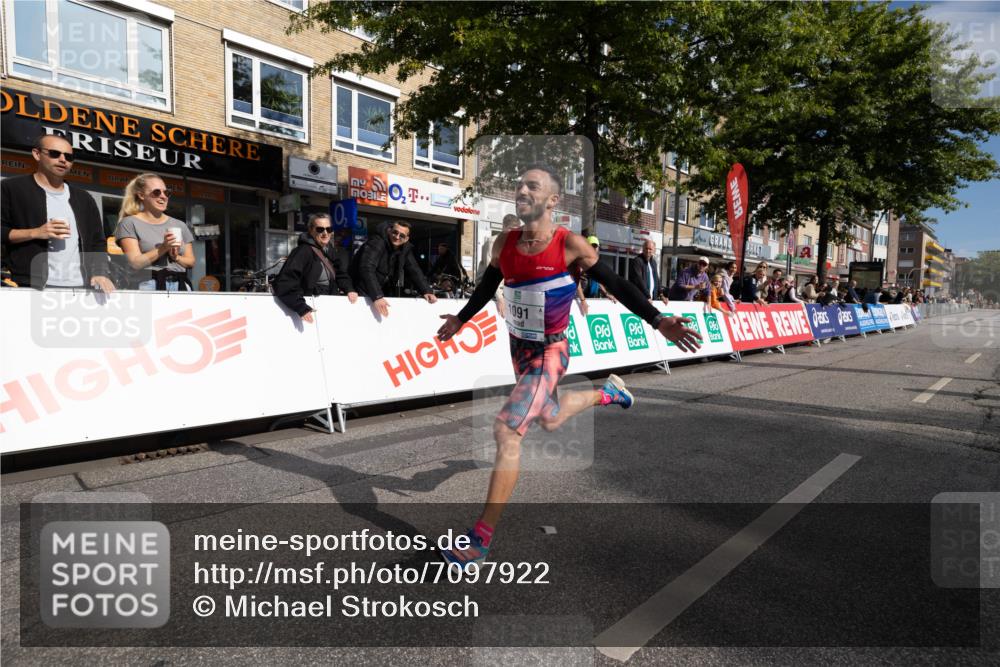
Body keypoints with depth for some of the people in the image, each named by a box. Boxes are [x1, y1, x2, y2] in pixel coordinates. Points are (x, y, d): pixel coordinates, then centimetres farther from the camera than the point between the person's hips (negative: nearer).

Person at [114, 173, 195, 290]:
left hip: (180, 286, 3)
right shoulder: (129, 223, 7)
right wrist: (163, 248, -15)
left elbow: (191, 262, 16)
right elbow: (135, 263, -4)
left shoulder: (179, 225, 19)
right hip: (148, 286, -3)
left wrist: (176, 257, -4)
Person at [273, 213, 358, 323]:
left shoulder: (331, 250, 4)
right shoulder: (303, 251, -20)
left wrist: (349, 289, -4)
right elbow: (283, 283, -27)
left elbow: (340, 274, 16)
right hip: (312, 307, -7)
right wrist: (301, 308, -34)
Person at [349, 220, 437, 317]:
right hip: (363, 291, -6)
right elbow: (367, 269, -36)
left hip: (381, 291, 6)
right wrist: (376, 297, -46)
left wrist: (427, 291, -16)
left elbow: (414, 270, -1)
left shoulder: (405, 248, -3)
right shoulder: (376, 242, -24)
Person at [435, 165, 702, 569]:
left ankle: (481, 539, -8)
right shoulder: (504, 243, -3)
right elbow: (487, 286, 15)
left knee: (507, 430, -20)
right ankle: (607, 392, 55)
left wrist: (658, 321, -17)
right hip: (518, 349, 7)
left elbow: (614, 284, -9)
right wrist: (462, 318, 25)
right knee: (550, 420, 26)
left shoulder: (570, 244, -17)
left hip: (549, 354, -6)